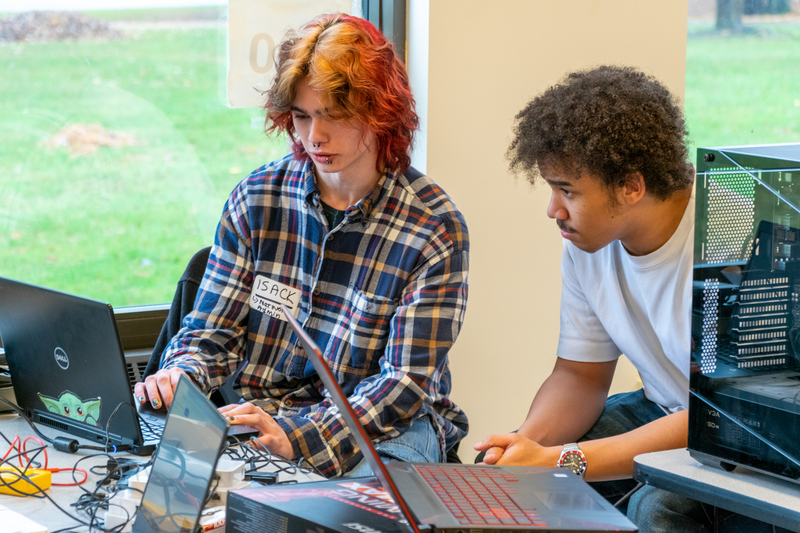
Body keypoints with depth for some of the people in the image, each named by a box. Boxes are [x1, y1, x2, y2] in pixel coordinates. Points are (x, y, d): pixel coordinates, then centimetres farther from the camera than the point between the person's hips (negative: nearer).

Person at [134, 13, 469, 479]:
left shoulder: (436, 229, -10)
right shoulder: (255, 200, 3)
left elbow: (408, 381, -14)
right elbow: (211, 330, 8)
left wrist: (301, 439, -29)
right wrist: (180, 378, -18)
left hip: (389, 429, -4)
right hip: (263, 417, 4)